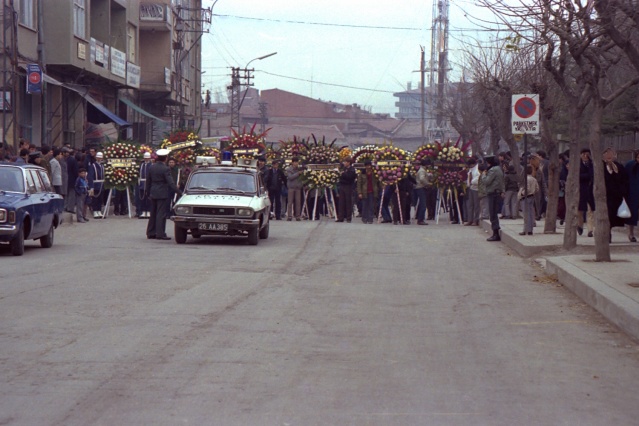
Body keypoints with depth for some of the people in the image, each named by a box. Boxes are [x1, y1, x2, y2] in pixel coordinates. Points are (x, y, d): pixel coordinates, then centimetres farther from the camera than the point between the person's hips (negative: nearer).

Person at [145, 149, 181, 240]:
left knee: (153, 213, 14)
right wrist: (179, 192, -15)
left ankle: (150, 233, 17)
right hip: (162, 194, -7)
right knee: (161, 214, -4)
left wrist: (148, 192, 21)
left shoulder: (151, 167, 5)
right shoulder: (165, 169, -14)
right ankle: (160, 234, -5)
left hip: (153, 193, 7)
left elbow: (148, 181, 11)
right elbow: (170, 183, -17)